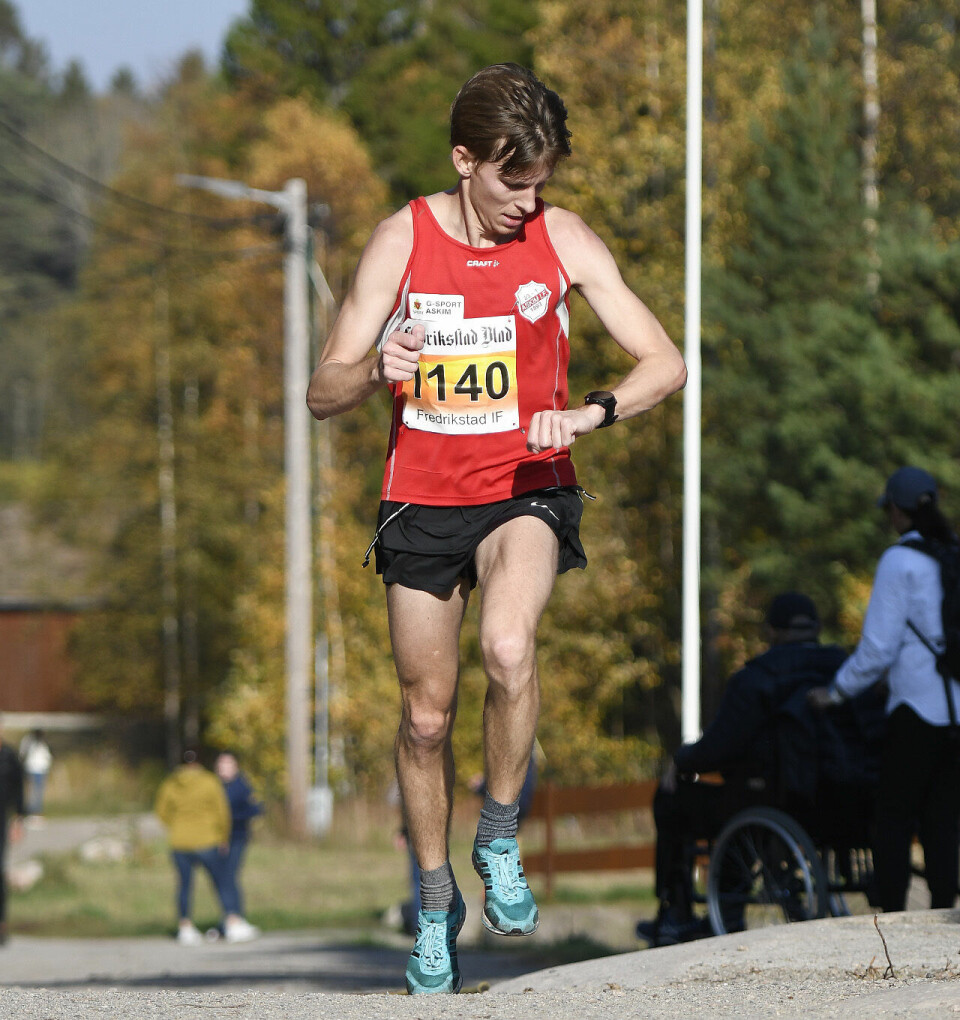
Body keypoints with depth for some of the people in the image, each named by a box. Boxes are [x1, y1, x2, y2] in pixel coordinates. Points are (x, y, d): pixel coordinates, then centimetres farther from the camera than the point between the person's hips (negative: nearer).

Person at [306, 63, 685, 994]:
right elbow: (323, 393, -5)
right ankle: (436, 902, 29)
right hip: (421, 498, 1)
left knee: (508, 649, -30)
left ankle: (499, 841, -9)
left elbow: (664, 363, -4)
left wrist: (589, 413, -23)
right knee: (426, 715, 7)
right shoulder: (402, 241, -6)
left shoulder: (561, 240, -6)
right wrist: (377, 369, -27)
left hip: (525, 489, -1)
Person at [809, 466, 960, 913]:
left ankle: (890, 919, -3)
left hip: (920, 708, -5)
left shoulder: (900, 561, -7)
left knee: (895, 815, 1)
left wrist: (836, 692, 3)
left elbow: (879, 646, -9)